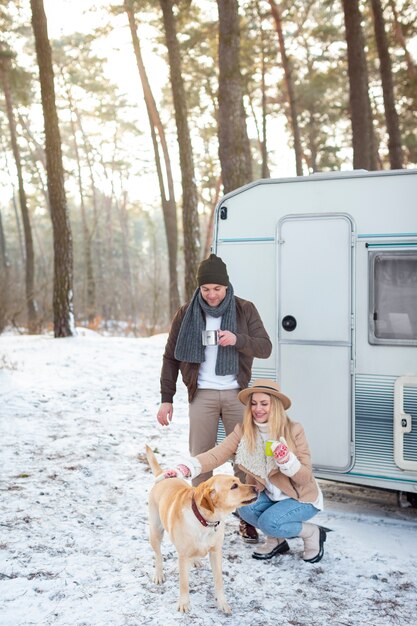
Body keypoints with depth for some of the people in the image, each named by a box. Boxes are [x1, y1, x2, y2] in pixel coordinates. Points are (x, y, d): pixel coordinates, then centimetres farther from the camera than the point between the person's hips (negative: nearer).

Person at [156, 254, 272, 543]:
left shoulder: (245, 310, -1)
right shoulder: (186, 314, 1)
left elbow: (265, 348, -3)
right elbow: (171, 357, 6)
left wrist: (238, 340, -22)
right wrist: (166, 398, 2)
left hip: (236, 394, 0)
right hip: (202, 395, 0)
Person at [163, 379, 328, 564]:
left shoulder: (294, 431, -20)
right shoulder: (244, 432, -11)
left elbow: (305, 478, -17)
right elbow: (216, 455, -25)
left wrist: (286, 460, -37)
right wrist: (184, 469, -42)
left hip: (303, 498, -4)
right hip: (270, 496, 4)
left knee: (269, 522, -28)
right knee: (246, 508, -24)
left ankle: (312, 533, 1)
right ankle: (276, 540, 5)